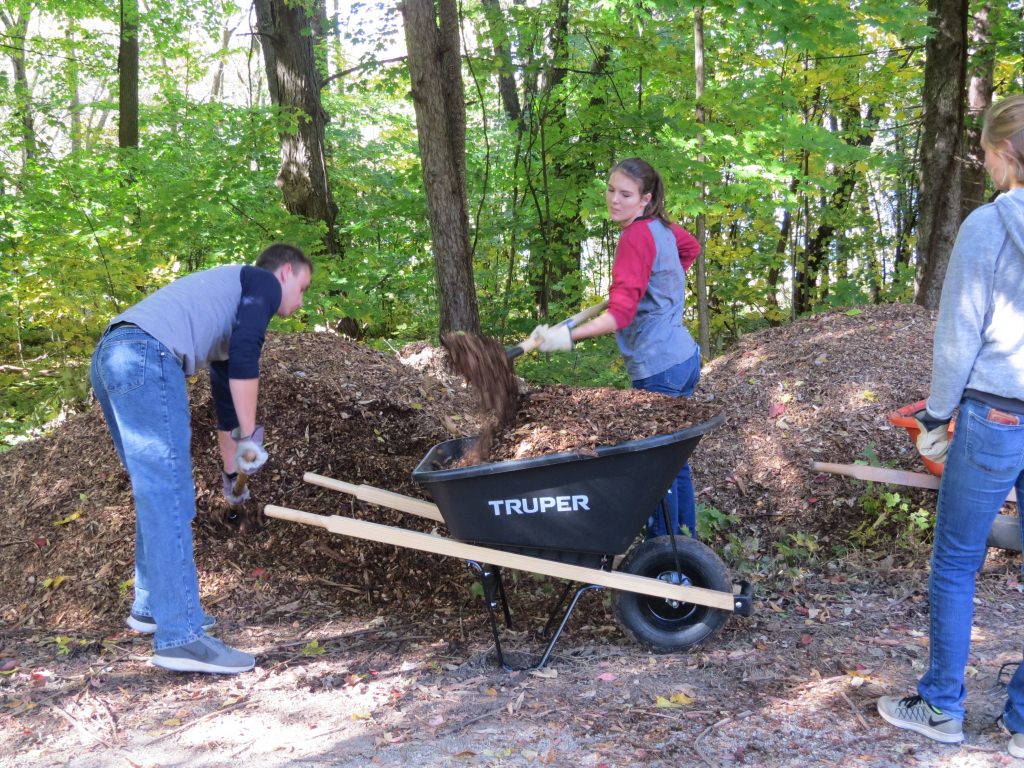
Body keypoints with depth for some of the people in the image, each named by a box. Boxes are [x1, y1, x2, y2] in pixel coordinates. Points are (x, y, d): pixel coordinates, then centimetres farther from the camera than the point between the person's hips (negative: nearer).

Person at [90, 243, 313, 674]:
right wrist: (249, 435, 0)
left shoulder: (232, 294, 36)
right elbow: (244, 360, -7)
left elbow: (224, 388, 42)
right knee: (170, 498, -11)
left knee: (156, 494, 19)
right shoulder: (262, 283, 11)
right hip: (147, 357, -10)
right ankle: (180, 636, -11)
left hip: (110, 356, 10)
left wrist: (231, 469, 48)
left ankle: (152, 607, 28)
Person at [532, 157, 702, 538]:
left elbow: (621, 313, -28)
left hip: (659, 370, -10)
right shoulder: (661, 226, 9)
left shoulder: (635, 237, -18)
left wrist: (569, 335, -37)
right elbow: (691, 247, 33)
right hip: (684, 357, 10)